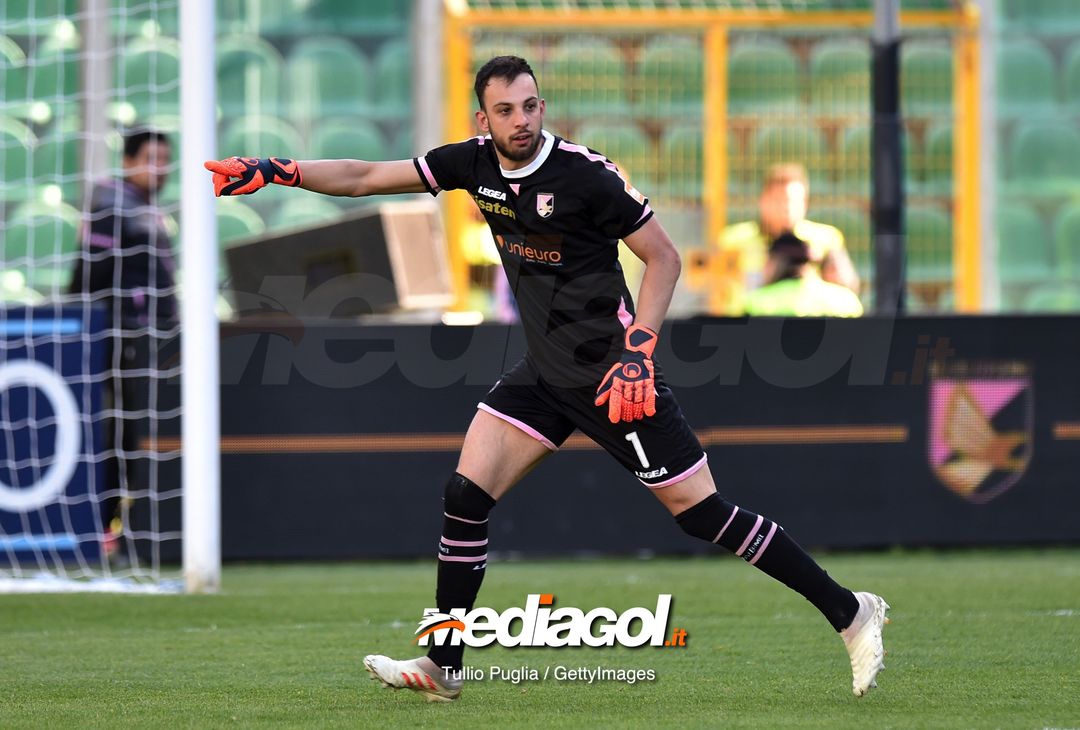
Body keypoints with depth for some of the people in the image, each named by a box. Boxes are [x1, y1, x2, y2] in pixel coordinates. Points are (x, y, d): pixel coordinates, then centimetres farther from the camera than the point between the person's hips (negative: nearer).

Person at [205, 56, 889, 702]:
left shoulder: (584, 173, -17)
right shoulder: (475, 162, 0)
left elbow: (664, 257, -11)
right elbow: (364, 177, 5)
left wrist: (637, 351, -20)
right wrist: (277, 171, -6)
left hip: (610, 374, -6)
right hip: (545, 372, 6)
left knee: (702, 510, -8)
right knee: (465, 497, -3)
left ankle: (850, 613, 2)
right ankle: (443, 667, 8)